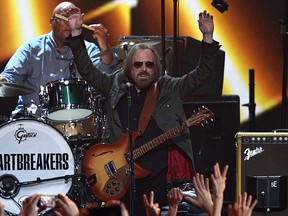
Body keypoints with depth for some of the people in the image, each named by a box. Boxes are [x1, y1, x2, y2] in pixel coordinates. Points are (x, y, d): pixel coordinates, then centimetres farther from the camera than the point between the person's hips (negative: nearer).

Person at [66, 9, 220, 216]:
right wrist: (76, 33, 7)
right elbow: (88, 70, 13)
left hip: (156, 177, -1)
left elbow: (200, 74, 3)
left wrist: (208, 38, -8)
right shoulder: (116, 86, 12)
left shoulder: (169, 89, 8)